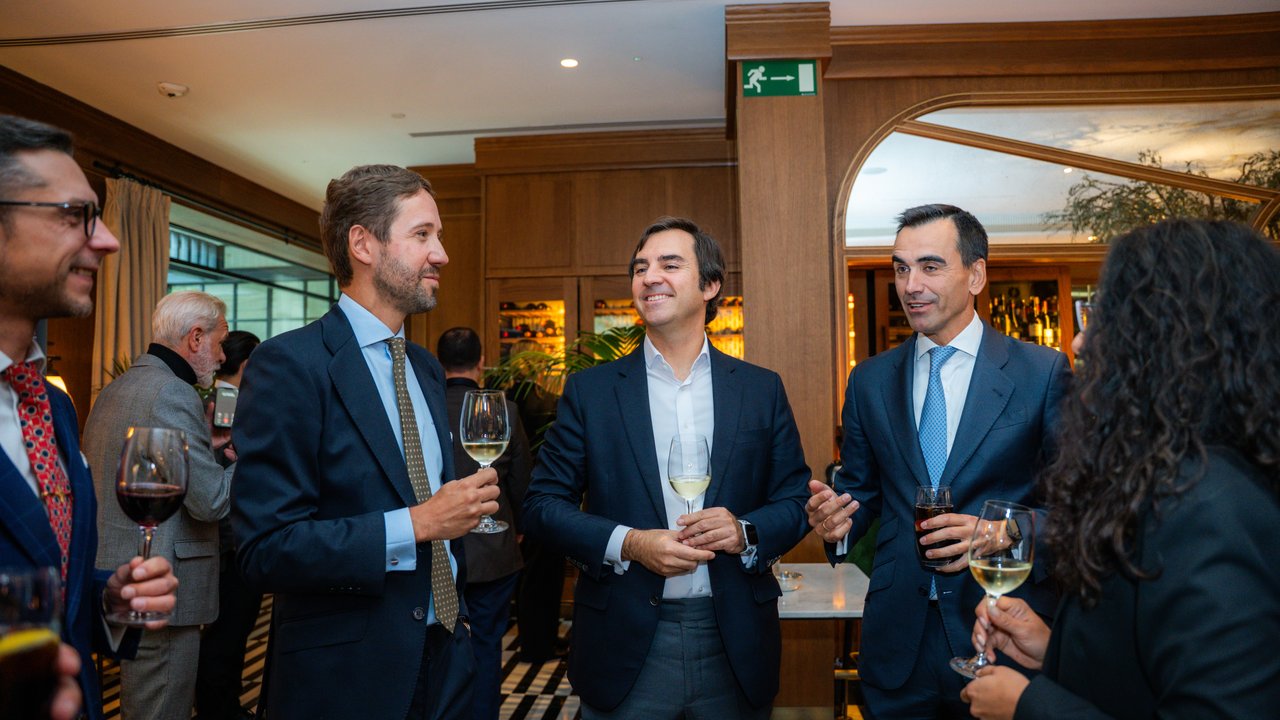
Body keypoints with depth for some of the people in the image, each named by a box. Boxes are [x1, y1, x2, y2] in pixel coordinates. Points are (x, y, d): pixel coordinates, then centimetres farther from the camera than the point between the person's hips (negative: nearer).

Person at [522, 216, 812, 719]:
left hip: (735, 646, 2)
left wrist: (746, 532, -14)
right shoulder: (590, 390, 0)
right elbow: (542, 504, -1)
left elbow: (796, 501, 6)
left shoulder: (762, 389, 3)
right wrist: (627, 544, -16)